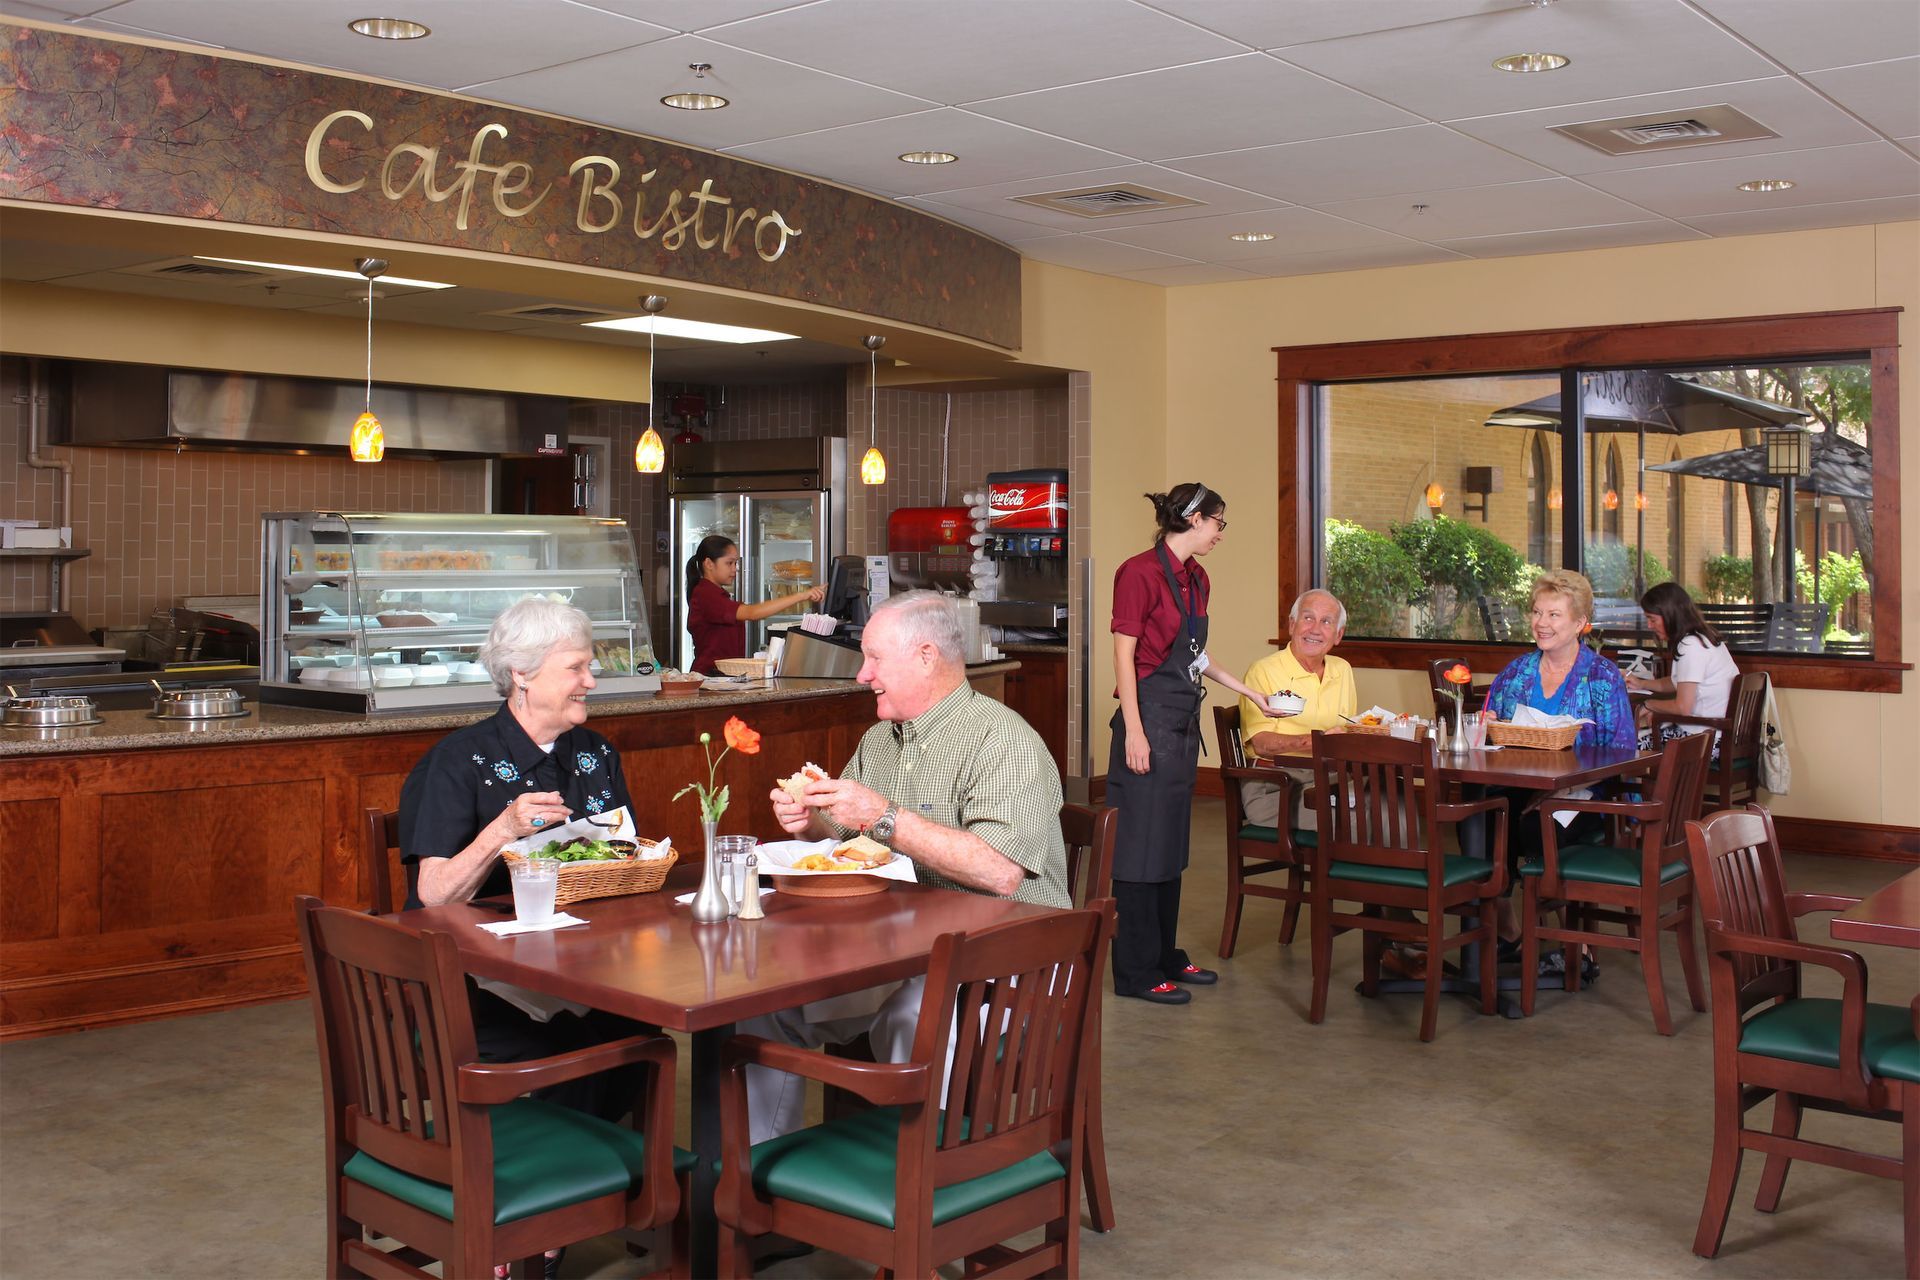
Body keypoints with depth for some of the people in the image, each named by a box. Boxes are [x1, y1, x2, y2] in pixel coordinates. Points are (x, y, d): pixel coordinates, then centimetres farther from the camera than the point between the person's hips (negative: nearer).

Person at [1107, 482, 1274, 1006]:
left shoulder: (1196, 577, 13)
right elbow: (1123, 653, -15)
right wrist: (1134, 732, -19)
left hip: (1184, 722, 9)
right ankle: (1135, 972, 4)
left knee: (1171, 843, 15)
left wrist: (1253, 693, 26)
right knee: (1140, 844, -3)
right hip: (1151, 720, -9)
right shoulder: (1140, 572, -13)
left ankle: (1165, 957, 25)